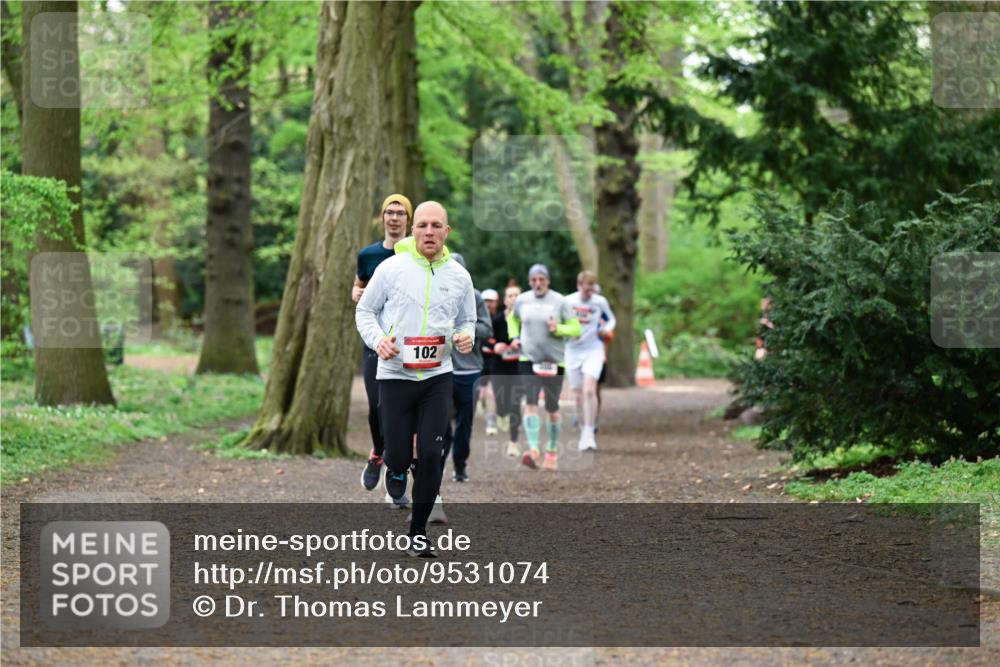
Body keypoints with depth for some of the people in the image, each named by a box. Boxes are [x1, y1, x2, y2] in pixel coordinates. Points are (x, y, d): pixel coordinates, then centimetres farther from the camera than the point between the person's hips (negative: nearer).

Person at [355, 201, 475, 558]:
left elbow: (467, 321, 15)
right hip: (395, 375, -1)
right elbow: (365, 310, 4)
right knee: (400, 456, 1)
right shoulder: (391, 268, -5)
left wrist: (466, 338, -7)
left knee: (431, 455, -5)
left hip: (438, 377, 2)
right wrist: (378, 340, -14)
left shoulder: (459, 276, 3)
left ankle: (418, 532, 8)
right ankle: (395, 468, 41)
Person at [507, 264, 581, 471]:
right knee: (531, 403, -15)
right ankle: (533, 450, -23)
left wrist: (558, 329, -21)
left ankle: (552, 451, 25)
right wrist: (514, 337, 9)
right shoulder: (522, 300, 5)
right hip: (529, 359, 1)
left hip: (554, 361, -1)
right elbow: (512, 318, 26)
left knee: (552, 409, 7)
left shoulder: (560, 301, -3)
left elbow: (576, 329, -3)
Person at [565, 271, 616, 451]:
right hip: (573, 352, 1)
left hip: (593, 350, -1)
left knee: (589, 390, -18)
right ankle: (583, 431, 23)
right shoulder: (568, 302, -5)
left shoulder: (600, 302, -3)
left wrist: (607, 328, -8)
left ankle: (589, 434, -16)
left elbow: (611, 319, 14)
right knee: (579, 395, 7)